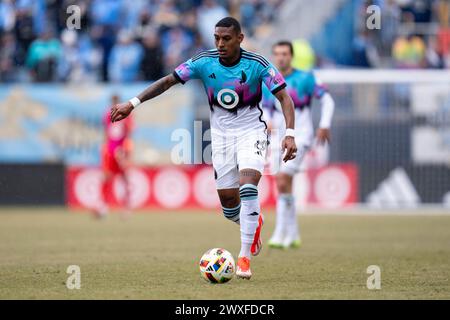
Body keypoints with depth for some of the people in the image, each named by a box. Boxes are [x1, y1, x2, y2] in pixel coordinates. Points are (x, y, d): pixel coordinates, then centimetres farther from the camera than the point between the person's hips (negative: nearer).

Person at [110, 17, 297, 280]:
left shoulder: (257, 64, -17)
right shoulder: (204, 62, -10)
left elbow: (284, 97, -17)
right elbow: (168, 81, -4)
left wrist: (289, 134, -30)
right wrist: (132, 103, -10)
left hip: (251, 131, -3)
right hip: (221, 133, 3)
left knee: (248, 189, -25)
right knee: (229, 204, 2)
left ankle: (245, 258, -19)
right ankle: (255, 222, 39)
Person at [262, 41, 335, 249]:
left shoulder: (304, 78, -5)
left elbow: (327, 100, 1)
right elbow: (265, 108, 19)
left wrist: (325, 126, -9)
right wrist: (267, 123, -3)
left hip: (300, 138, -5)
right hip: (279, 138, 5)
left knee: (283, 181, -20)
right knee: (284, 185, 5)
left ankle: (280, 234, -16)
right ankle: (292, 235, 18)